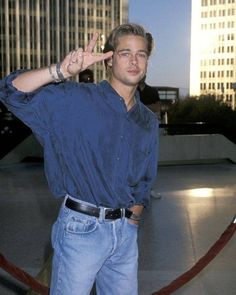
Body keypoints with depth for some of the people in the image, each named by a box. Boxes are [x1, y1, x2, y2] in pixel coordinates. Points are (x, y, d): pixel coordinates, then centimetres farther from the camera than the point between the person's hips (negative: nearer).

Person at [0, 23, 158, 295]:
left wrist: (135, 214, 5)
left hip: (126, 231, 5)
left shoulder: (149, 121, 9)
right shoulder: (76, 100, -8)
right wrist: (61, 71, -31)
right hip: (81, 229, -5)